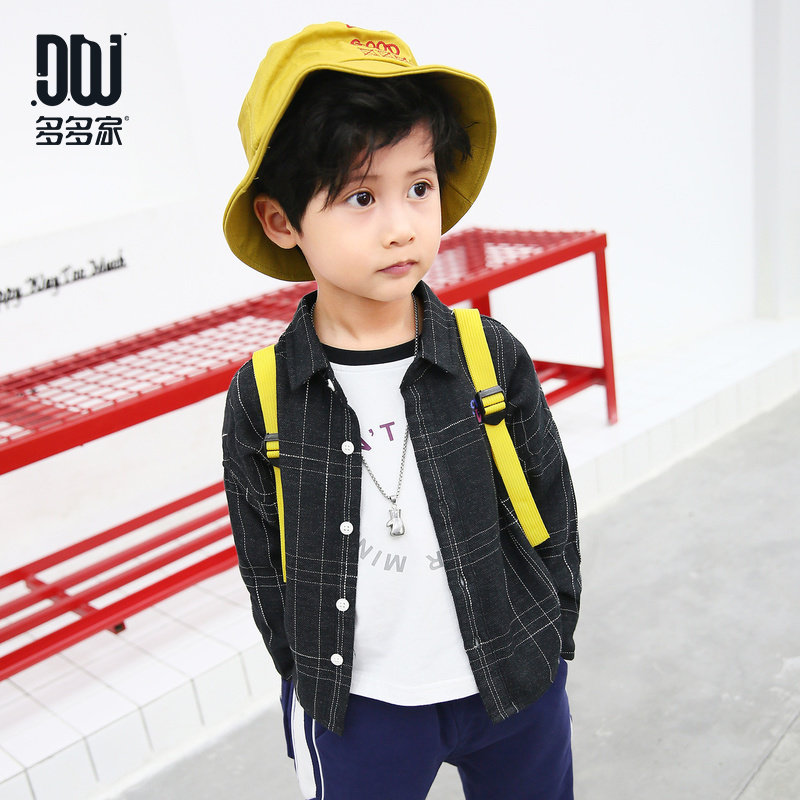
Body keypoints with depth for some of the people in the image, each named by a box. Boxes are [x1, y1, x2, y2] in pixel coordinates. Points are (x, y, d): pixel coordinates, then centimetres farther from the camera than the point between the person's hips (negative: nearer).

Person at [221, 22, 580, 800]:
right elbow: (266, 570, -1)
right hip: (356, 710, 0)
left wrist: (549, 646, 3)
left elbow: (552, 515, -1)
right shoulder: (259, 401, -13)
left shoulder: (492, 356, -12)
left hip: (514, 684, 1)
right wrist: (313, 683, 3)